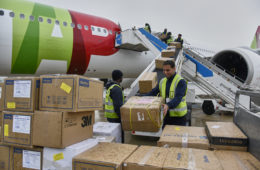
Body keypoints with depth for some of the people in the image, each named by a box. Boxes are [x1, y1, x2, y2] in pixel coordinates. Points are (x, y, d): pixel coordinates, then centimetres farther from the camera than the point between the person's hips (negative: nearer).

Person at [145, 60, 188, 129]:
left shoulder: (181, 82, -14)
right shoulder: (162, 81, 5)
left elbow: (177, 98, -27)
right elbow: (152, 93, -1)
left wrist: (168, 106, -46)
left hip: (178, 116, -5)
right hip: (166, 115, 6)